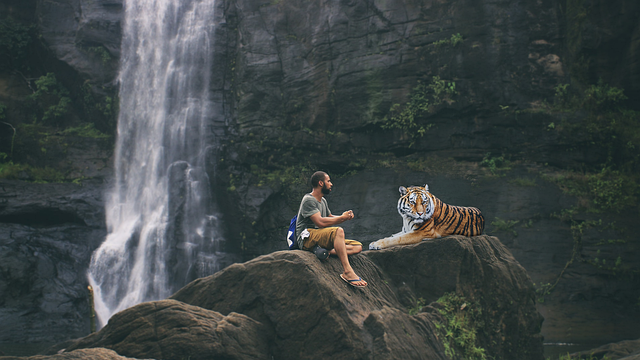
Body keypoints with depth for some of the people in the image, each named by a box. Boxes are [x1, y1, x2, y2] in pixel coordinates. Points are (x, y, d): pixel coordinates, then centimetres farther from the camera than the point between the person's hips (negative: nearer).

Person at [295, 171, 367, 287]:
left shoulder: (323, 200, 21)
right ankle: (347, 271, -41)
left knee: (357, 246, -5)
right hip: (307, 238, -9)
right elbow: (320, 222, -21)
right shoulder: (308, 200, -9)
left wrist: (346, 216, 7)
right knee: (338, 231, -36)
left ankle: (328, 251, -29)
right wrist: (342, 217, -11)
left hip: (321, 238, 9)